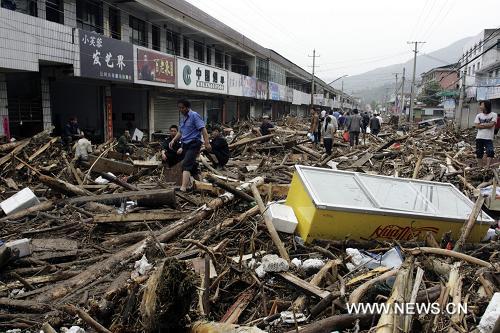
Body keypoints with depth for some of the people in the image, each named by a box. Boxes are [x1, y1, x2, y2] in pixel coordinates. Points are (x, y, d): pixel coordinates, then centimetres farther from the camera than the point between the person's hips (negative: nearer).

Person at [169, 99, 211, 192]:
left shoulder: (194, 115, -8)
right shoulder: (183, 118, 18)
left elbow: (203, 129, -15)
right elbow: (180, 132, 27)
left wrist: (207, 143, -22)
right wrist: (173, 140, 12)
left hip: (194, 143, -8)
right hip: (185, 144, 8)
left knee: (186, 164, -20)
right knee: (192, 164, 16)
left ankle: (183, 188, -29)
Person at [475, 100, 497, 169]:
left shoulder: (494, 115, 0)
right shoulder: (478, 115, 8)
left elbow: (491, 124, -12)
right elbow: (477, 126, -2)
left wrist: (482, 124, -4)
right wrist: (487, 125, -8)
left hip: (488, 138, -3)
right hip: (479, 137, 3)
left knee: (490, 152, -17)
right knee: (479, 153, 6)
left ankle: (487, 168, -17)